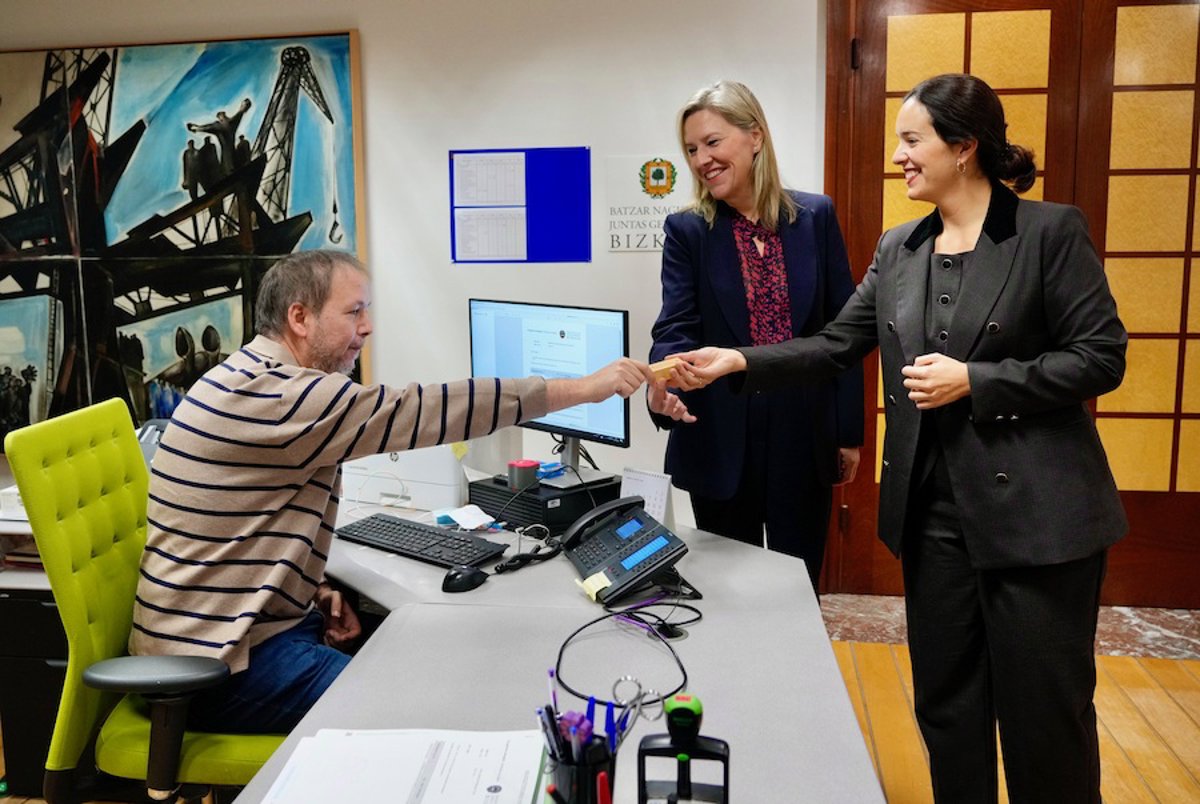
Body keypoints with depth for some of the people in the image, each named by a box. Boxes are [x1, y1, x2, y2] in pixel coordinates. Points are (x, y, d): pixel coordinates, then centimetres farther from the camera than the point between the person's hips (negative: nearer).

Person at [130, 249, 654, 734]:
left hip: (248, 621, 10)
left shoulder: (260, 383, 10)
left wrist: (313, 588, 3)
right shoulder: (273, 394, -23)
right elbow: (416, 413, -28)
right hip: (219, 667, -10)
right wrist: (583, 388, -24)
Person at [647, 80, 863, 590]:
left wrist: (849, 430, 2)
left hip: (805, 435, 1)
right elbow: (676, 327, -13)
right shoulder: (687, 231, -2)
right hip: (722, 439, -1)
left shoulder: (816, 217, 0)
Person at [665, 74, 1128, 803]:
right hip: (934, 506, 5)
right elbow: (837, 346, 6)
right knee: (946, 699, 16)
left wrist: (973, 380, -17)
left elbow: (1102, 358, -9)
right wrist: (738, 362, -5)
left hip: (1035, 510, -5)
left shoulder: (1051, 231, -7)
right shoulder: (898, 250, 9)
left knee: (1043, 709, 7)